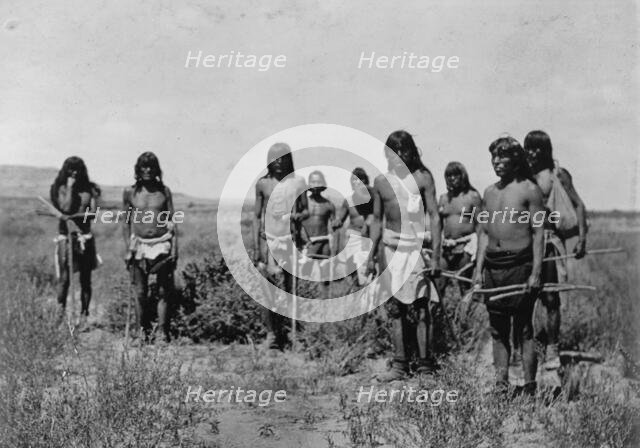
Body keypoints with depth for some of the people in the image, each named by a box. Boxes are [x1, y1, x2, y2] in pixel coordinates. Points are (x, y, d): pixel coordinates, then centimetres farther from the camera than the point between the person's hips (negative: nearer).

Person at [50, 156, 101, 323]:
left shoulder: (89, 189, 8)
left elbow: (93, 212, 0)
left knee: (85, 279, 4)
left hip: (85, 236, 2)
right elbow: (66, 208, -11)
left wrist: (74, 215, -13)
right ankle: (61, 313, -1)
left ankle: (84, 315, 10)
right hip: (65, 236, -2)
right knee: (64, 278, -9)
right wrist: (70, 187, -6)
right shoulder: (61, 188, 3)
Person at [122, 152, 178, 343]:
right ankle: (145, 332, 9)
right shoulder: (130, 192, 6)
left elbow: (171, 221, 8)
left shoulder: (164, 191, 7)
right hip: (139, 245, 0)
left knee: (163, 291, -3)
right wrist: (128, 248, 2)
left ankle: (164, 332, 1)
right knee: (141, 292, 0)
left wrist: (175, 247, 0)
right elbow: (126, 223, 10)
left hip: (162, 245, 0)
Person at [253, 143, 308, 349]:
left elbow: (306, 210, 11)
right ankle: (271, 332, -4)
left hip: (291, 239, 1)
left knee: (291, 288, 1)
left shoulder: (298, 182, 4)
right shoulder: (262, 184, 4)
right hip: (268, 239, -1)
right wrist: (255, 247, 3)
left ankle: (285, 329, 15)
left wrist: (299, 216, -13)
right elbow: (257, 216, 8)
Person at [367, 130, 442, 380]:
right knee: (395, 308, 4)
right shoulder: (381, 182, 9)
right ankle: (399, 366, 10)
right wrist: (371, 255, 12)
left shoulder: (423, 178, -1)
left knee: (421, 307, -4)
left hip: (418, 246, -3)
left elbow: (434, 216, -3)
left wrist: (436, 255, -9)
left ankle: (424, 365, 1)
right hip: (391, 247, 3)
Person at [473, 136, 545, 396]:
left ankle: (529, 386, 3)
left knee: (524, 329, -2)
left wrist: (536, 272, -12)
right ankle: (500, 385, 14)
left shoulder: (529, 190, -4)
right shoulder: (489, 192, 13)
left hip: (520, 264, -6)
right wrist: (478, 269, 10)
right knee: (497, 330, 8)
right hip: (492, 265, 6)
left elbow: (538, 233, -7)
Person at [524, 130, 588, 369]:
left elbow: (578, 205, 1)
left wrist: (581, 238, -8)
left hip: (548, 240, -2)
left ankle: (552, 350, 7)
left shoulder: (557, 175, 3)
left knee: (550, 297, -1)